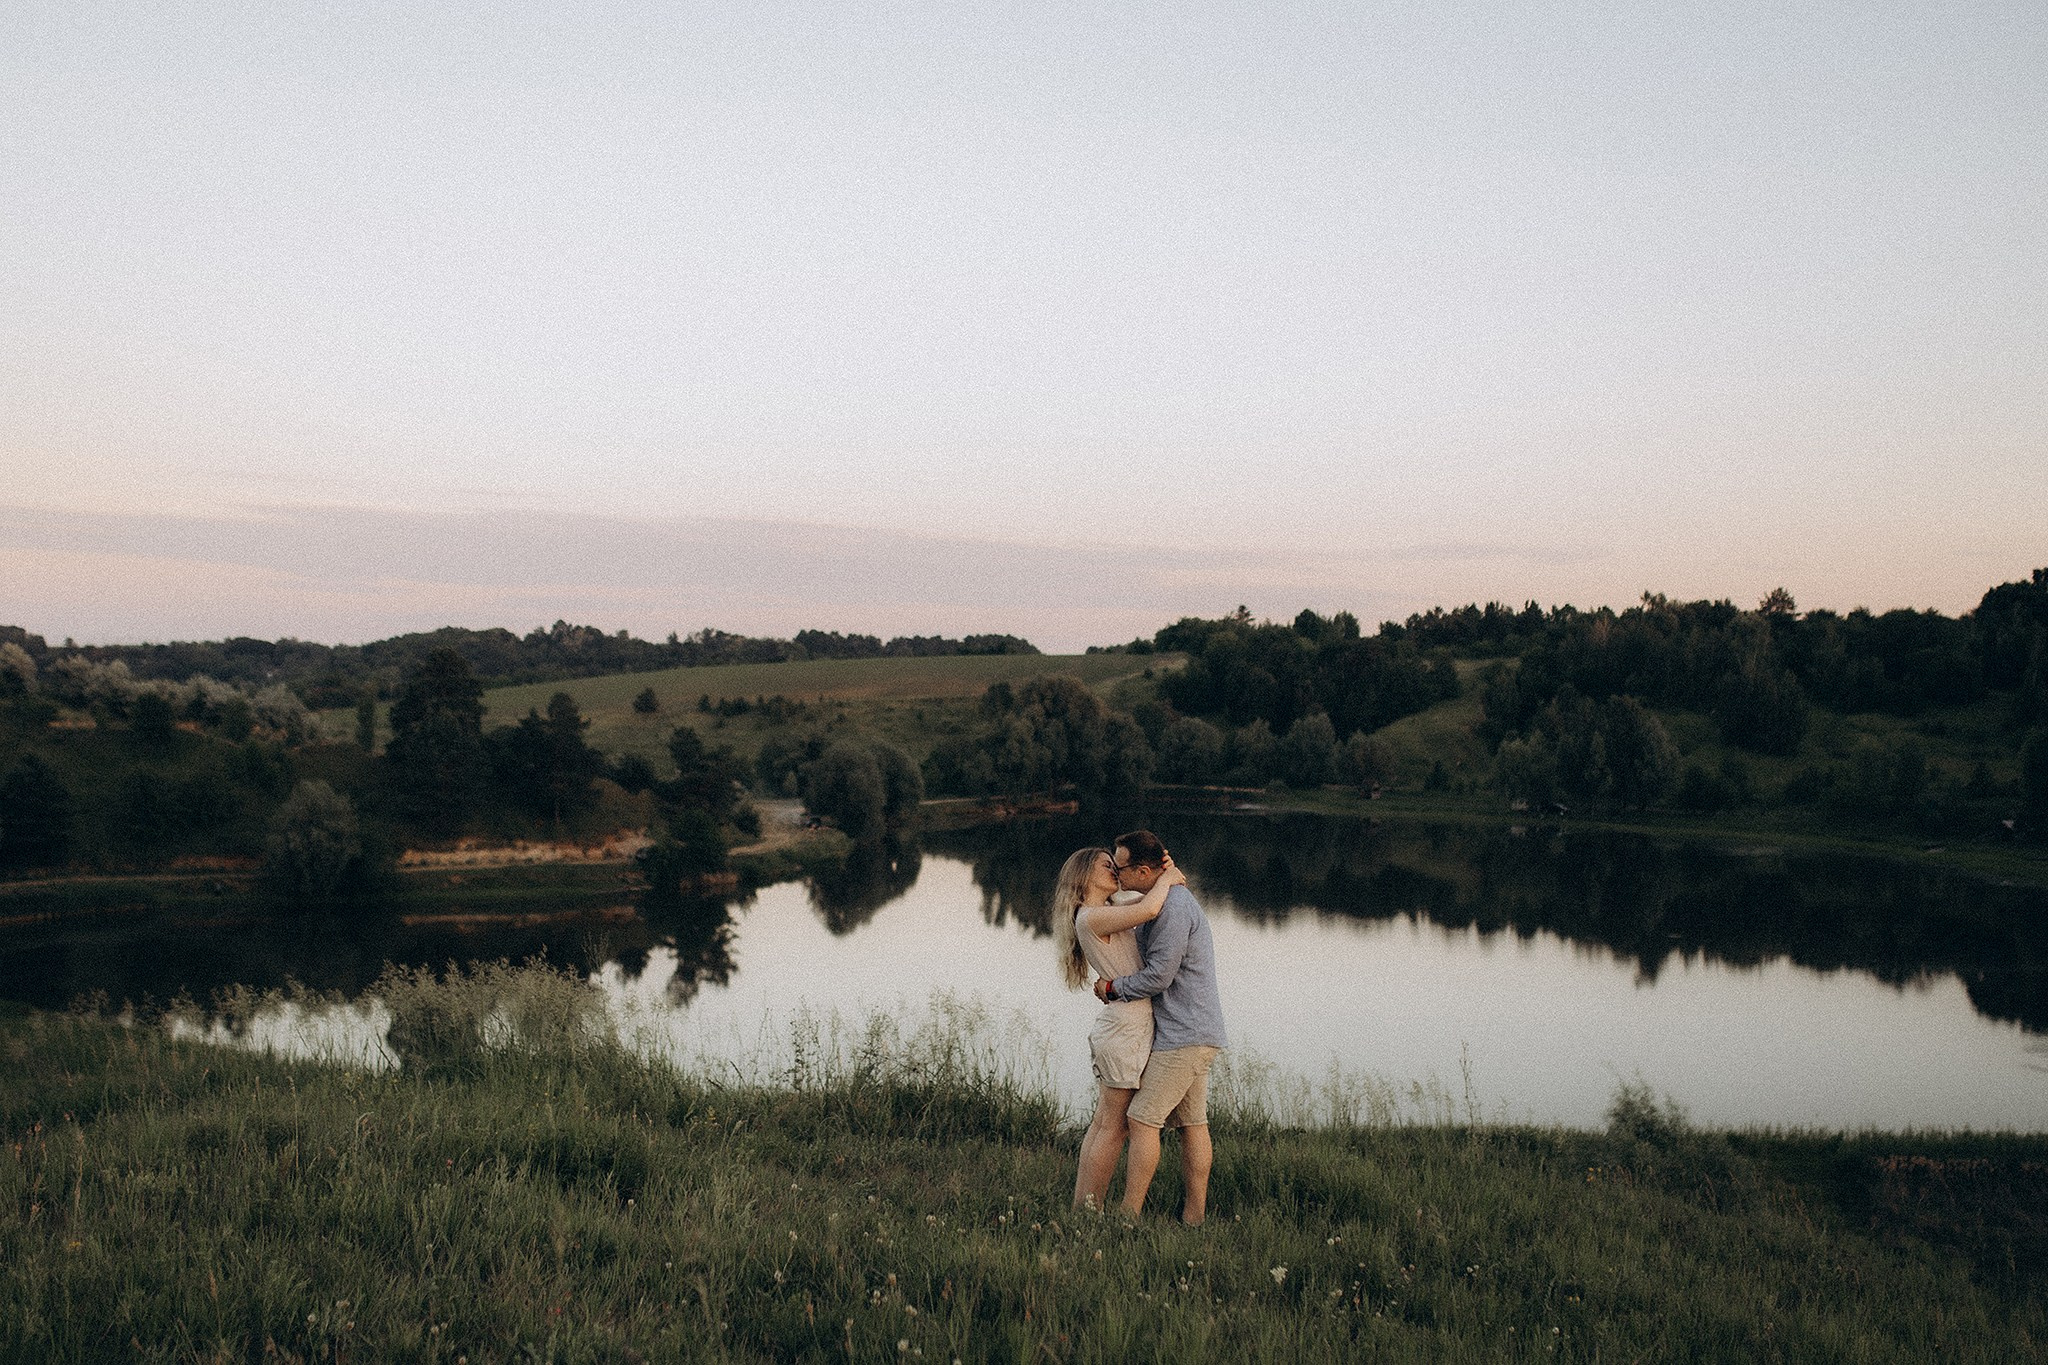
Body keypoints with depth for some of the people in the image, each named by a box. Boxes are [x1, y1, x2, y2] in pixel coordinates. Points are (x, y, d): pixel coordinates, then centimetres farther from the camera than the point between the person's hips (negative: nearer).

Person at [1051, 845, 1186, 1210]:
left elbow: (1146, 898, 27)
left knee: (1103, 1123, 12)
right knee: (1115, 1127, -2)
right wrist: (1167, 879, -9)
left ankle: (1081, 1206, 17)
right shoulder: (1092, 918, -15)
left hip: (1111, 1029, 9)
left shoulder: (1106, 913, 14)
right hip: (1129, 1030, -9)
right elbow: (1149, 910, -29)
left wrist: (1167, 873, 5)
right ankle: (1088, 1211, 4)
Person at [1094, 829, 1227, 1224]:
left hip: (1184, 1036, -11)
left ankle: (1129, 1215, -7)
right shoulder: (1173, 901, 16)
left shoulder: (1174, 907, -18)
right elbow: (1139, 943, 27)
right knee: (1192, 1123, 10)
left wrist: (1111, 988, -7)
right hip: (1196, 1034, 11)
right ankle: (1195, 1217, 13)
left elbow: (1158, 975, -19)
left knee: (1142, 1119, -9)